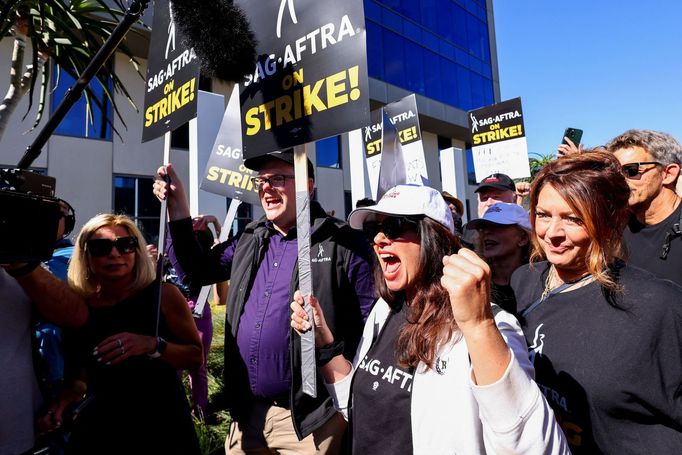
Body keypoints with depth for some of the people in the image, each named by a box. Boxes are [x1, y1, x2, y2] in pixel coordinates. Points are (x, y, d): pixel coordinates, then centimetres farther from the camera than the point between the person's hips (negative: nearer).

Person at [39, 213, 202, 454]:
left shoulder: (163, 294, -11)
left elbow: (196, 356, -11)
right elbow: (81, 376, 13)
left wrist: (152, 345, -25)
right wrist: (62, 401, -5)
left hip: (163, 423, -2)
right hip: (100, 427, 3)